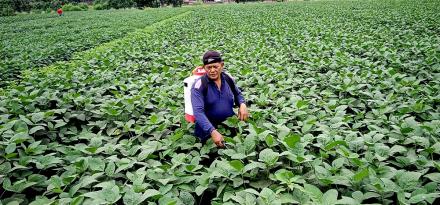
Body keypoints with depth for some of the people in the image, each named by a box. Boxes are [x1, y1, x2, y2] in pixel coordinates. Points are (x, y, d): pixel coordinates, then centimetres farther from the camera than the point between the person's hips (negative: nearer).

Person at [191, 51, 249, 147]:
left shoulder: (228, 78, 1)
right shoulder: (199, 86, -14)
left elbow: (237, 94, 19)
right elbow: (198, 112, -23)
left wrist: (242, 104, -4)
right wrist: (213, 132, -36)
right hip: (208, 132, -3)